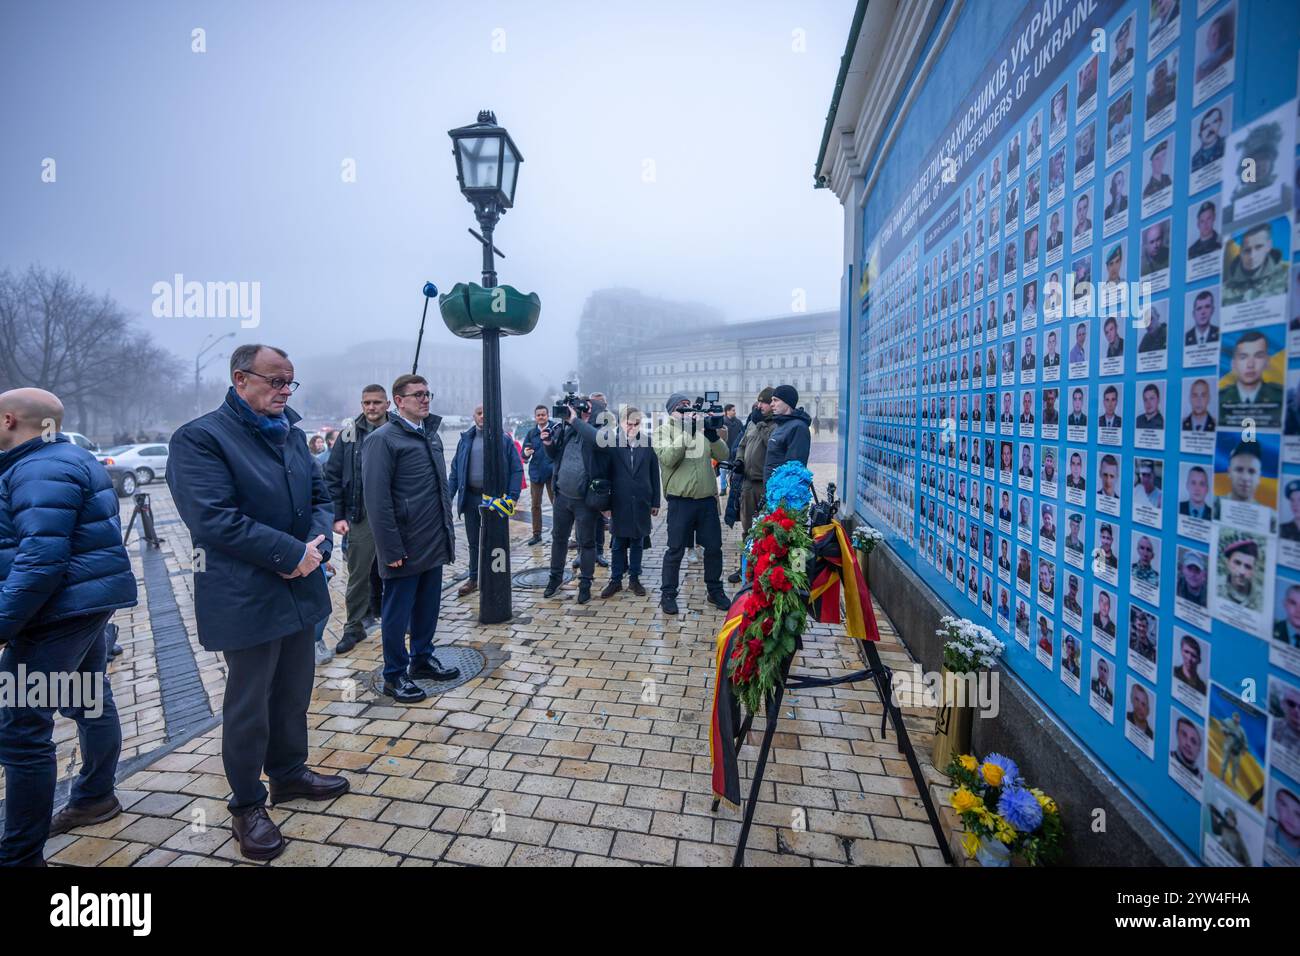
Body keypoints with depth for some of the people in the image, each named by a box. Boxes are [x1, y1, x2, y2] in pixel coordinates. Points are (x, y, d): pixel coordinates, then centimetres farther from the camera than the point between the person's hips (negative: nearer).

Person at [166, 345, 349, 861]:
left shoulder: (292, 433, 10)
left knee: (294, 693, 19)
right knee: (248, 705, 8)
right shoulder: (200, 437, -12)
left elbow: (320, 497, 10)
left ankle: (289, 773, 39)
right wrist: (291, 553, -20)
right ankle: (247, 805, 27)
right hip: (245, 599, -6)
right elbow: (213, 519, -22)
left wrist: (317, 545, -9)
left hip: (300, 589, 7)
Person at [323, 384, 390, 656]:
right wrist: (337, 517, -3)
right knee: (358, 576, 7)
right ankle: (354, 627, 22)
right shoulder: (350, 435, 1)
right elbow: (332, 478, 3)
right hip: (361, 519, 0)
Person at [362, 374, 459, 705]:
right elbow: (377, 499, -16)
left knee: (428, 606, 18)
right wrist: (391, 549, -18)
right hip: (404, 547, -7)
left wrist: (447, 531, 14)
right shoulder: (383, 439, -11)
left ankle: (422, 658, 35)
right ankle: (395, 675, 21)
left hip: (434, 542, 7)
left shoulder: (431, 435, 12)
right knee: (397, 612, 7)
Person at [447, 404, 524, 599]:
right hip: (470, 497, 4)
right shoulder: (466, 439, 6)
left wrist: (512, 496, -15)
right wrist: (449, 496, 1)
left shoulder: (504, 439, -4)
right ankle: (473, 578, 28)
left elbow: (517, 469, -6)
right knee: (473, 541, 15)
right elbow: (455, 469, 8)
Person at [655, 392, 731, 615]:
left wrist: (712, 435, -14)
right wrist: (686, 432, -21)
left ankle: (715, 590, 29)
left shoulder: (701, 427, 9)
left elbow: (723, 455, 3)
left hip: (707, 498, 4)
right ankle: (668, 594, 18)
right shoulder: (663, 431, -1)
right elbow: (668, 458, -19)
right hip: (680, 500, -4)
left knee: (714, 547, 12)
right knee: (675, 549, 4)